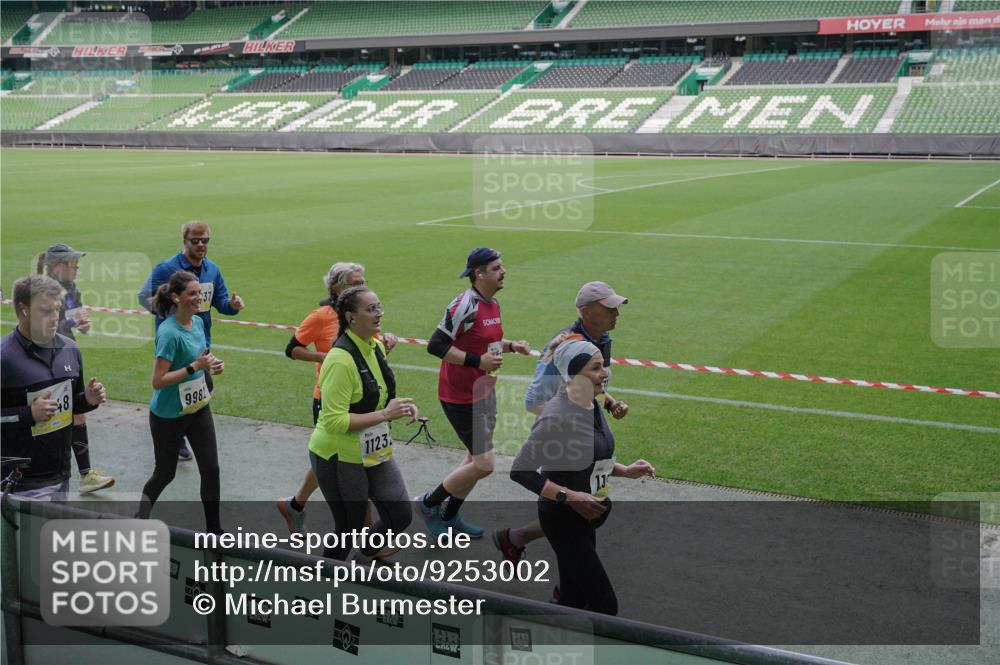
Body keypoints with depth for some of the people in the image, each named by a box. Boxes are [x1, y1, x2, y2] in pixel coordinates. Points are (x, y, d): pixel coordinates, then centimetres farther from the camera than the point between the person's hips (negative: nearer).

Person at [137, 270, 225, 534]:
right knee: (165, 473, 12)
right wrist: (195, 366, -27)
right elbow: (158, 381, -25)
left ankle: (214, 529, 16)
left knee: (210, 469, 4)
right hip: (168, 415, -6)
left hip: (198, 408, 7)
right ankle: (140, 517, 39)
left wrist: (212, 364, -3)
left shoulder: (198, 322, 0)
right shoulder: (169, 332, -24)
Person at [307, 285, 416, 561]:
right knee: (349, 530, 6)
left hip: (375, 452, 8)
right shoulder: (341, 360, -25)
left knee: (400, 517, 11)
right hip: (340, 458, -8)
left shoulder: (377, 346, 3)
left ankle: (368, 552, 39)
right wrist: (385, 414, -27)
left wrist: (401, 406, -1)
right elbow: (334, 422, -28)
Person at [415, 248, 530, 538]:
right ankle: (428, 503, 12)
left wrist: (510, 346, 5)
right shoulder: (466, 305, -22)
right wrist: (477, 361, -26)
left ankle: (450, 516, 32)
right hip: (461, 398, -10)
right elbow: (436, 345, -24)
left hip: (484, 392, 10)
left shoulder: (492, 304, 8)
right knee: (484, 464, -7)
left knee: (477, 459, 16)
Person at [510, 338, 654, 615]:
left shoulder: (592, 406, 4)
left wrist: (624, 470, 4)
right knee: (604, 604, -7)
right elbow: (520, 471, -24)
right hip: (563, 519, -9)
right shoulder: (558, 416, -25)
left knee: (574, 599, 18)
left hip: (584, 516, 9)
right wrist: (569, 497, -26)